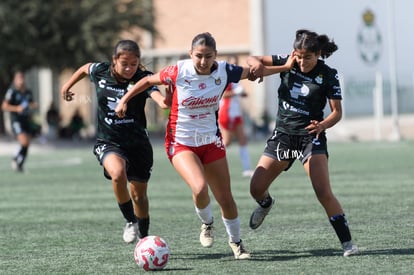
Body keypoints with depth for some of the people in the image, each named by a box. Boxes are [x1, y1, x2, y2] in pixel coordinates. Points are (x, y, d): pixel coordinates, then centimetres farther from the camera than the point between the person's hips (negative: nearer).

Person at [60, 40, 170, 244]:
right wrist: (68, 85, 30)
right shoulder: (100, 72, -7)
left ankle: (143, 238, 35)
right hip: (108, 142, 0)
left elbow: (155, 93, -37)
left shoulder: (142, 79, -16)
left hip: (138, 143, 0)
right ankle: (130, 221, -10)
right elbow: (85, 68, 17)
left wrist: (164, 101, -60)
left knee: (139, 194, 10)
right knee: (118, 173, -31)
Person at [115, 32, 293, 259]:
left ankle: (235, 242, 28)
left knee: (226, 199, 5)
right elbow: (149, 81, -1)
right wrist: (124, 100, 2)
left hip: (211, 141, 3)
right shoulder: (179, 71, -17)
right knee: (200, 189, -27)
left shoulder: (224, 71, -10)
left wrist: (286, 67, 5)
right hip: (181, 143, -3)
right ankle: (207, 223, 6)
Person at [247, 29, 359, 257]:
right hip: (282, 135, 4)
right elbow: (253, 59, 2)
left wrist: (322, 125, -27)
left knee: (323, 192, -19)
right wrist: (257, 63, -23)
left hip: (310, 137, -4)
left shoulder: (327, 75, -10)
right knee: (256, 188, 2)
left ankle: (347, 242, -11)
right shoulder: (287, 63, -2)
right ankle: (266, 204, 40)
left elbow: (337, 112, -7)